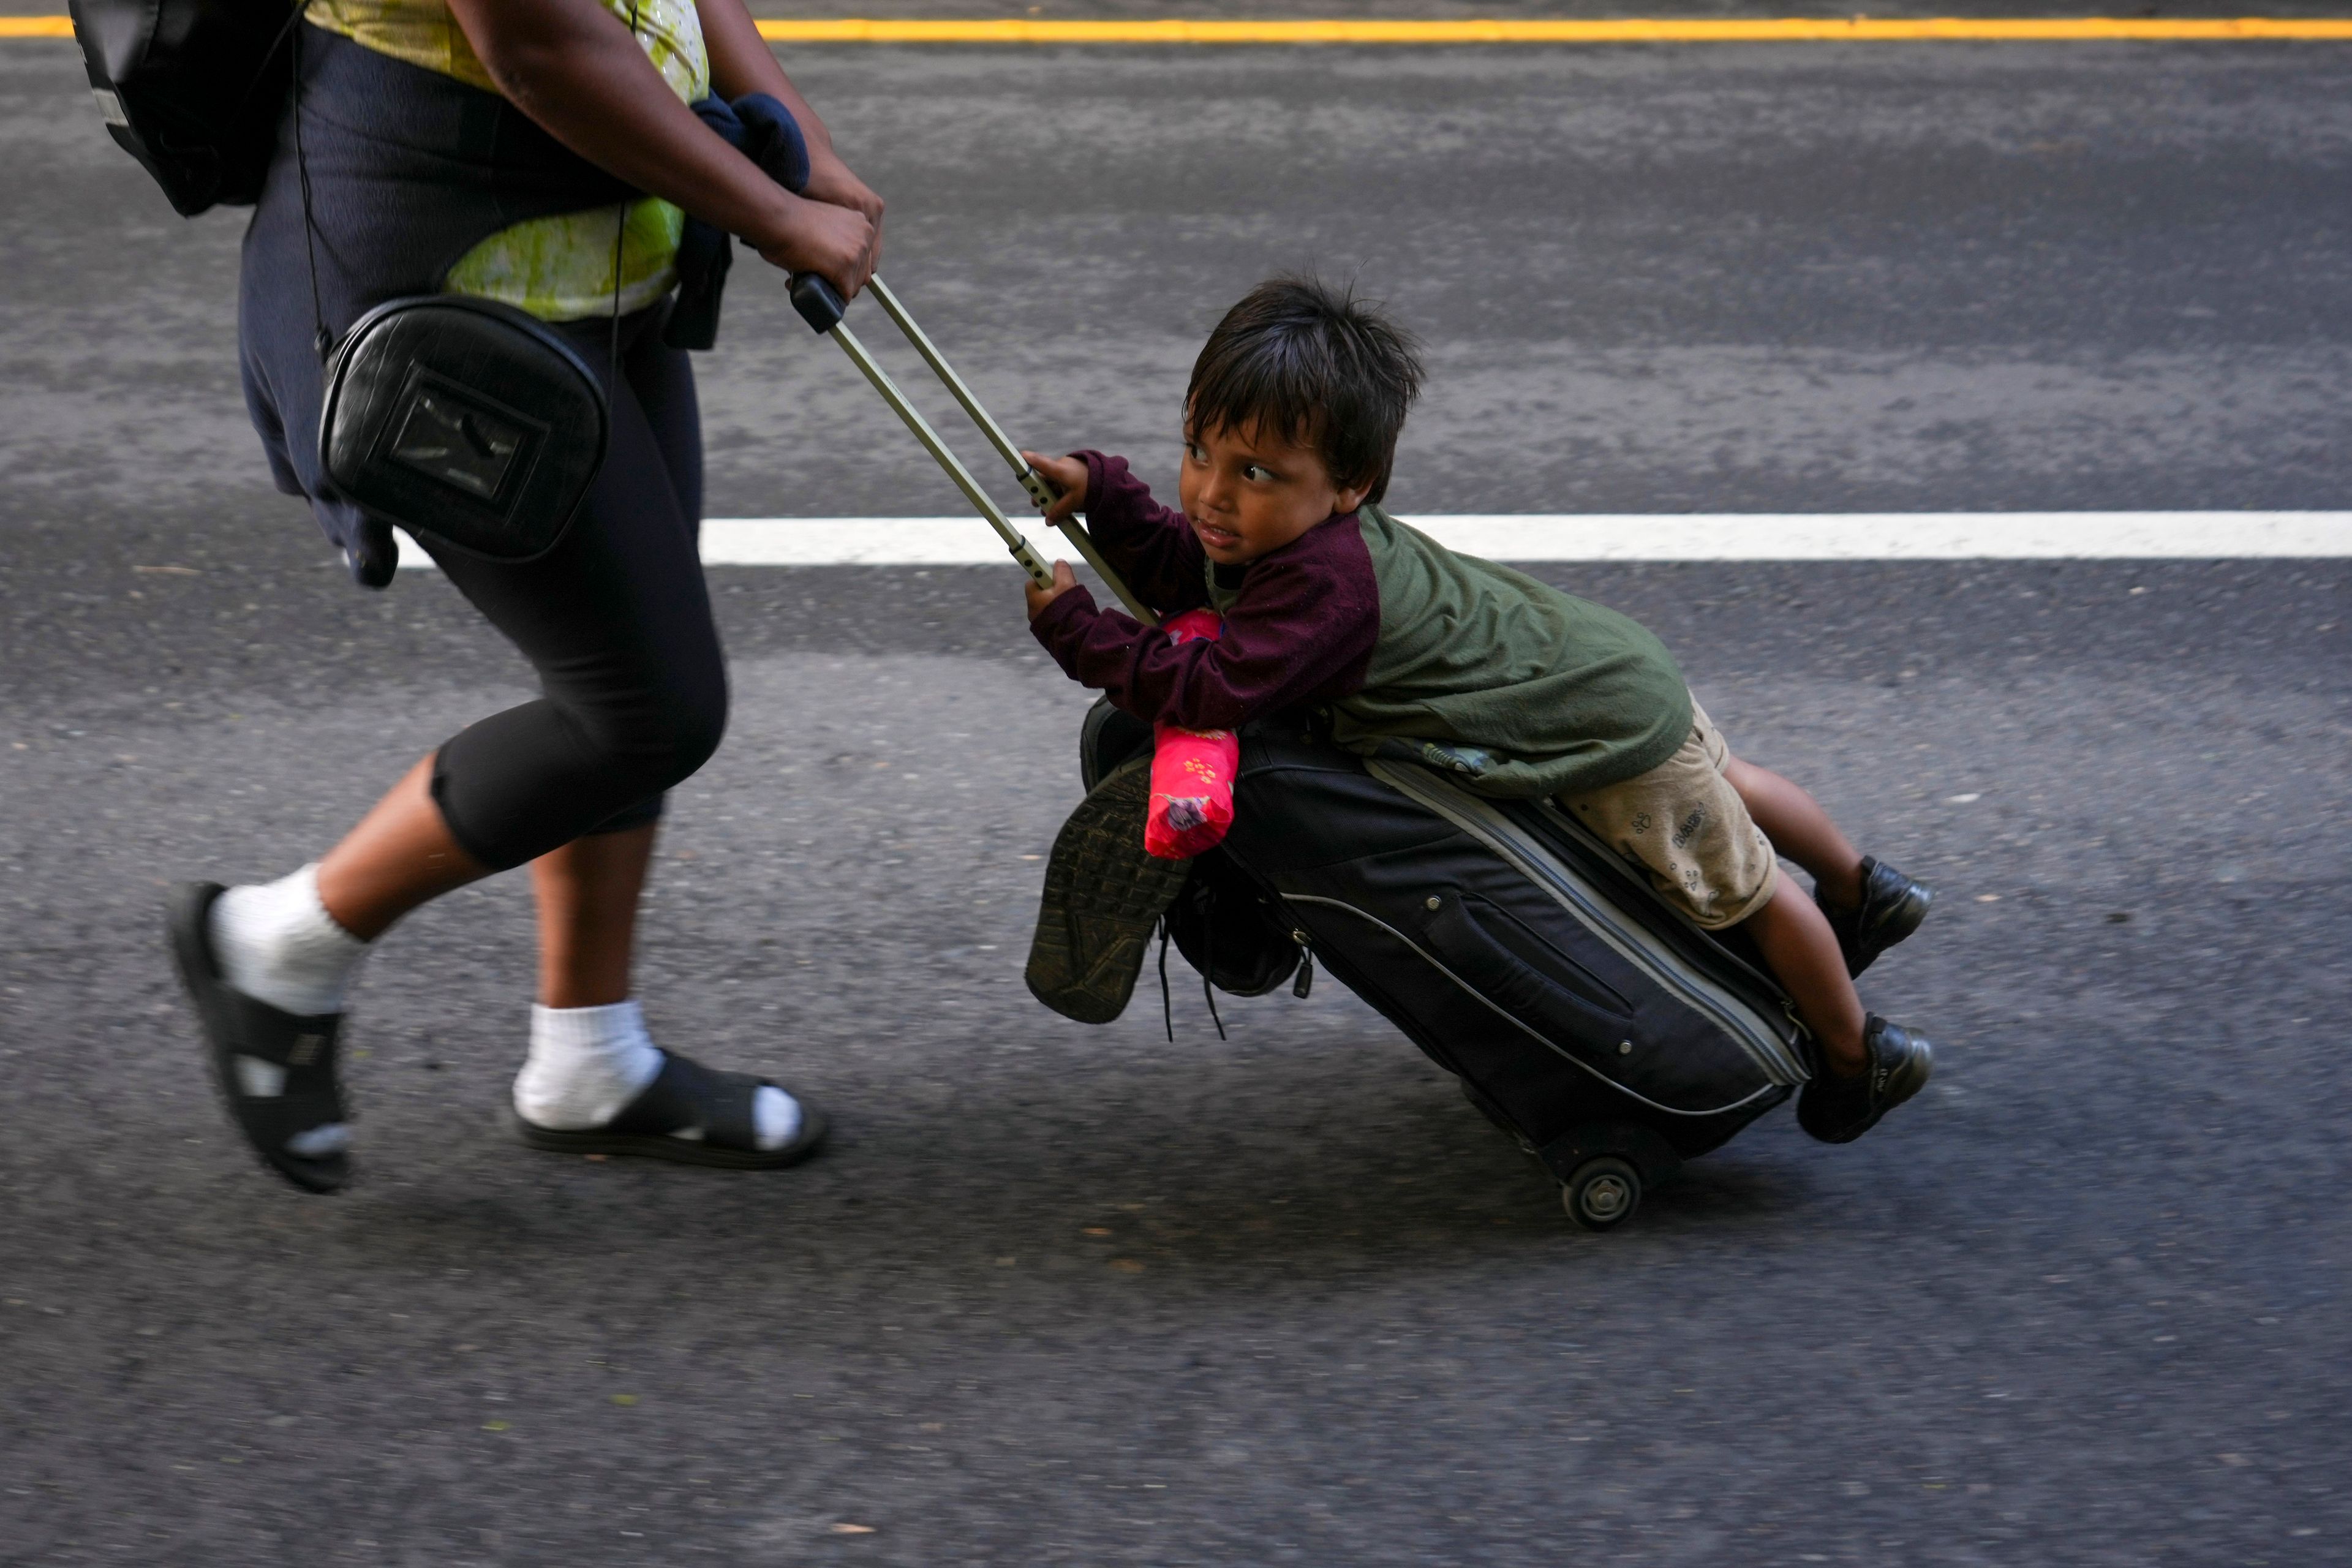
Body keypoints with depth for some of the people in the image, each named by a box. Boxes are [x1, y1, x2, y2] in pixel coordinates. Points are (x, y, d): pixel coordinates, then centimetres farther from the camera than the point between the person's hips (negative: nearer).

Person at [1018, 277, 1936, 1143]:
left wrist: (1074, 628, -35)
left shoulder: (1325, 585, -40)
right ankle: (1862, 892, 60)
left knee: (1744, 890, 13)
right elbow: (1177, 572, 3)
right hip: (1598, 675, 9)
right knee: (1724, 790, 34)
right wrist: (1101, 494, -10)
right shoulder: (1279, 527, -12)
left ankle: (1859, 1054, 35)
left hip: (1609, 731, -9)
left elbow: (1208, 694, -43)